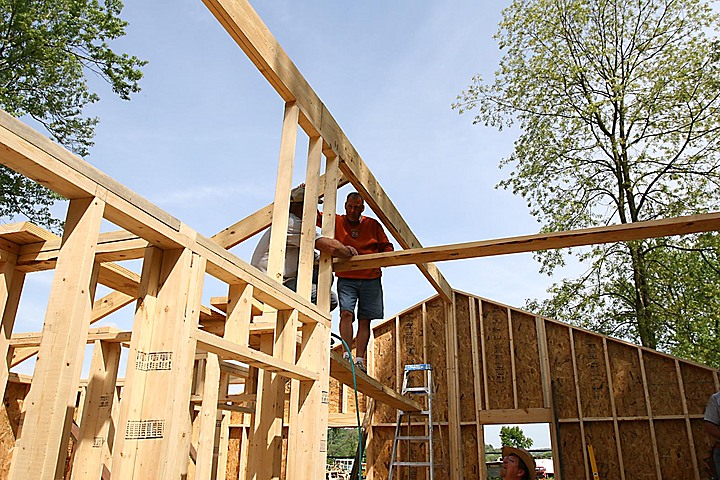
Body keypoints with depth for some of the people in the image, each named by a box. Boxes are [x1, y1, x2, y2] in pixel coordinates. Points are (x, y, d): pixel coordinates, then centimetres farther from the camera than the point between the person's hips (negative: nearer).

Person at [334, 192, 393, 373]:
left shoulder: (373, 224, 9)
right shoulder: (336, 222, 8)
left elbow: (386, 246, 12)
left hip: (370, 278, 1)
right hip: (346, 278, -1)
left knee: (365, 320, -2)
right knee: (346, 313, -18)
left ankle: (360, 359, -2)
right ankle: (347, 354, -17)